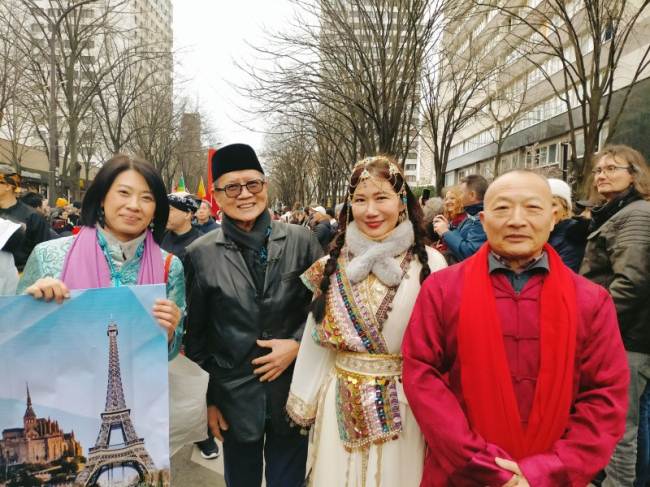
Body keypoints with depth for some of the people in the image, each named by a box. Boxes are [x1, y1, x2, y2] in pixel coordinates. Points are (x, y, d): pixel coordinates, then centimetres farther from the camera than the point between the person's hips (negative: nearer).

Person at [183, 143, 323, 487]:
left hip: (293, 392, 0)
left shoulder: (300, 241, -6)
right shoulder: (200, 254, -6)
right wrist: (209, 396, 3)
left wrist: (298, 343, -12)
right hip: (234, 396, 0)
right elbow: (195, 332, 1)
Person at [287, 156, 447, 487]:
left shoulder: (430, 262, -11)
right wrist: (304, 403, 7)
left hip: (405, 405, -2)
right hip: (343, 405, 2)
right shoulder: (334, 264, -2)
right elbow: (319, 339, 4)